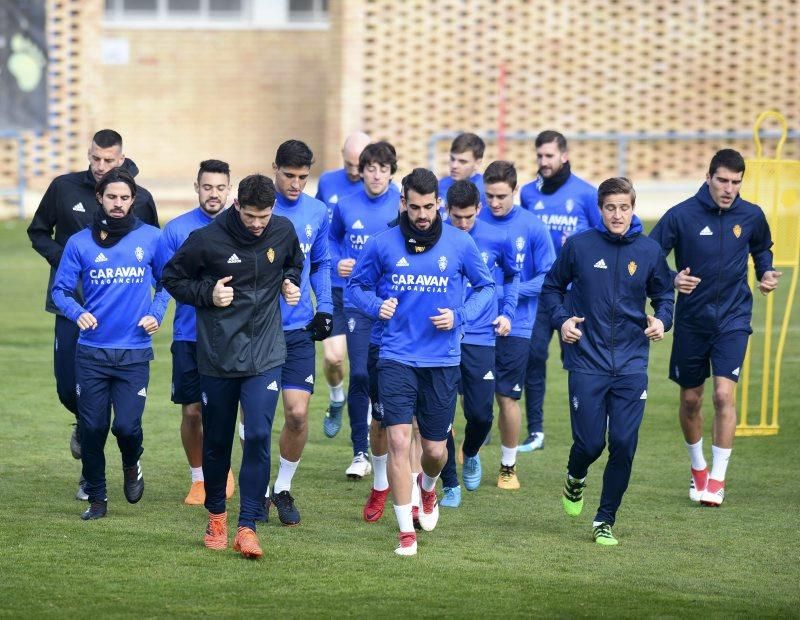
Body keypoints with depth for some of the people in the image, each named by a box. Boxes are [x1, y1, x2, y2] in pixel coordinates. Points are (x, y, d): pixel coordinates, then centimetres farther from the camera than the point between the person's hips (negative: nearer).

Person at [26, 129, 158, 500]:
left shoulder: (140, 199, -1)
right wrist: (61, 257, -6)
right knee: (67, 385, 1)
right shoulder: (63, 188, 0)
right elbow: (38, 231, 12)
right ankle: (84, 423, 37)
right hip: (71, 303, 1)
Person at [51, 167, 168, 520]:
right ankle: (96, 498, 17)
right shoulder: (80, 243, 1)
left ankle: (131, 466, 23)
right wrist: (77, 312, -15)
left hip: (134, 353, -1)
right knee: (92, 428, 1)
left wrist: (156, 313, -1)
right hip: (91, 352, 1)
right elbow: (60, 289, 4)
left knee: (127, 425, -11)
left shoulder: (150, 238, 2)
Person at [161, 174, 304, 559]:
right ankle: (216, 515, 31)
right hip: (217, 355, -1)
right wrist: (207, 294, -12)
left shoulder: (284, 232, -1)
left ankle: (247, 526, -10)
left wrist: (290, 282, 1)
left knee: (259, 436, -12)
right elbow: (172, 277, 3)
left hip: (265, 356, 1)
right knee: (217, 440, 10)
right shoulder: (208, 239, -11)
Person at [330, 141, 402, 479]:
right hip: (357, 304, 2)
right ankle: (360, 453, 6)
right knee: (360, 375, -4)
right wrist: (338, 262, 3)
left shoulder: (403, 204, -5)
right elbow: (333, 239, 21)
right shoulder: (346, 206, 4)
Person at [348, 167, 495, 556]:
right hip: (397, 359, -1)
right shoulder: (383, 244, -2)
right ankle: (406, 532, -5)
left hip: (443, 360, 1)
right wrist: (376, 306, -11)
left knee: (435, 449, 9)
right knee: (398, 441, -13)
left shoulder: (460, 244, -2)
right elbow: (357, 284, 10)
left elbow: (485, 287, 10)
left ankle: (427, 488, 46)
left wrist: (460, 316, -8)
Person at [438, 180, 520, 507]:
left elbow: (512, 275, 19)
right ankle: (450, 484, 10)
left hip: (480, 337, 1)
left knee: (481, 413, -2)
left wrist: (507, 312, 10)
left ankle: (470, 455, 32)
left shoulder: (496, 240, -1)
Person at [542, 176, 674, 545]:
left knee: (623, 446, -3)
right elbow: (552, 286, 10)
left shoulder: (649, 251, 2)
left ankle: (605, 521, 12)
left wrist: (662, 320, -5)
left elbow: (664, 294, 15)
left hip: (632, 365, 1)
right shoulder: (579, 246, -3)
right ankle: (575, 479, 35)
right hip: (587, 362, -1)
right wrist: (561, 319, -6)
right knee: (590, 443, -2)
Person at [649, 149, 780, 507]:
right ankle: (698, 468, 34)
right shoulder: (682, 216, -10)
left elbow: (762, 249, 19)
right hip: (692, 319, 0)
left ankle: (717, 478, -5)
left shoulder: (752, 216, -2)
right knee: (690, 399, 10)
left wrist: (766, 273, 0)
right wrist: (672, 279, -24)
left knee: (724, 393, -14)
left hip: (733, 319, 0)